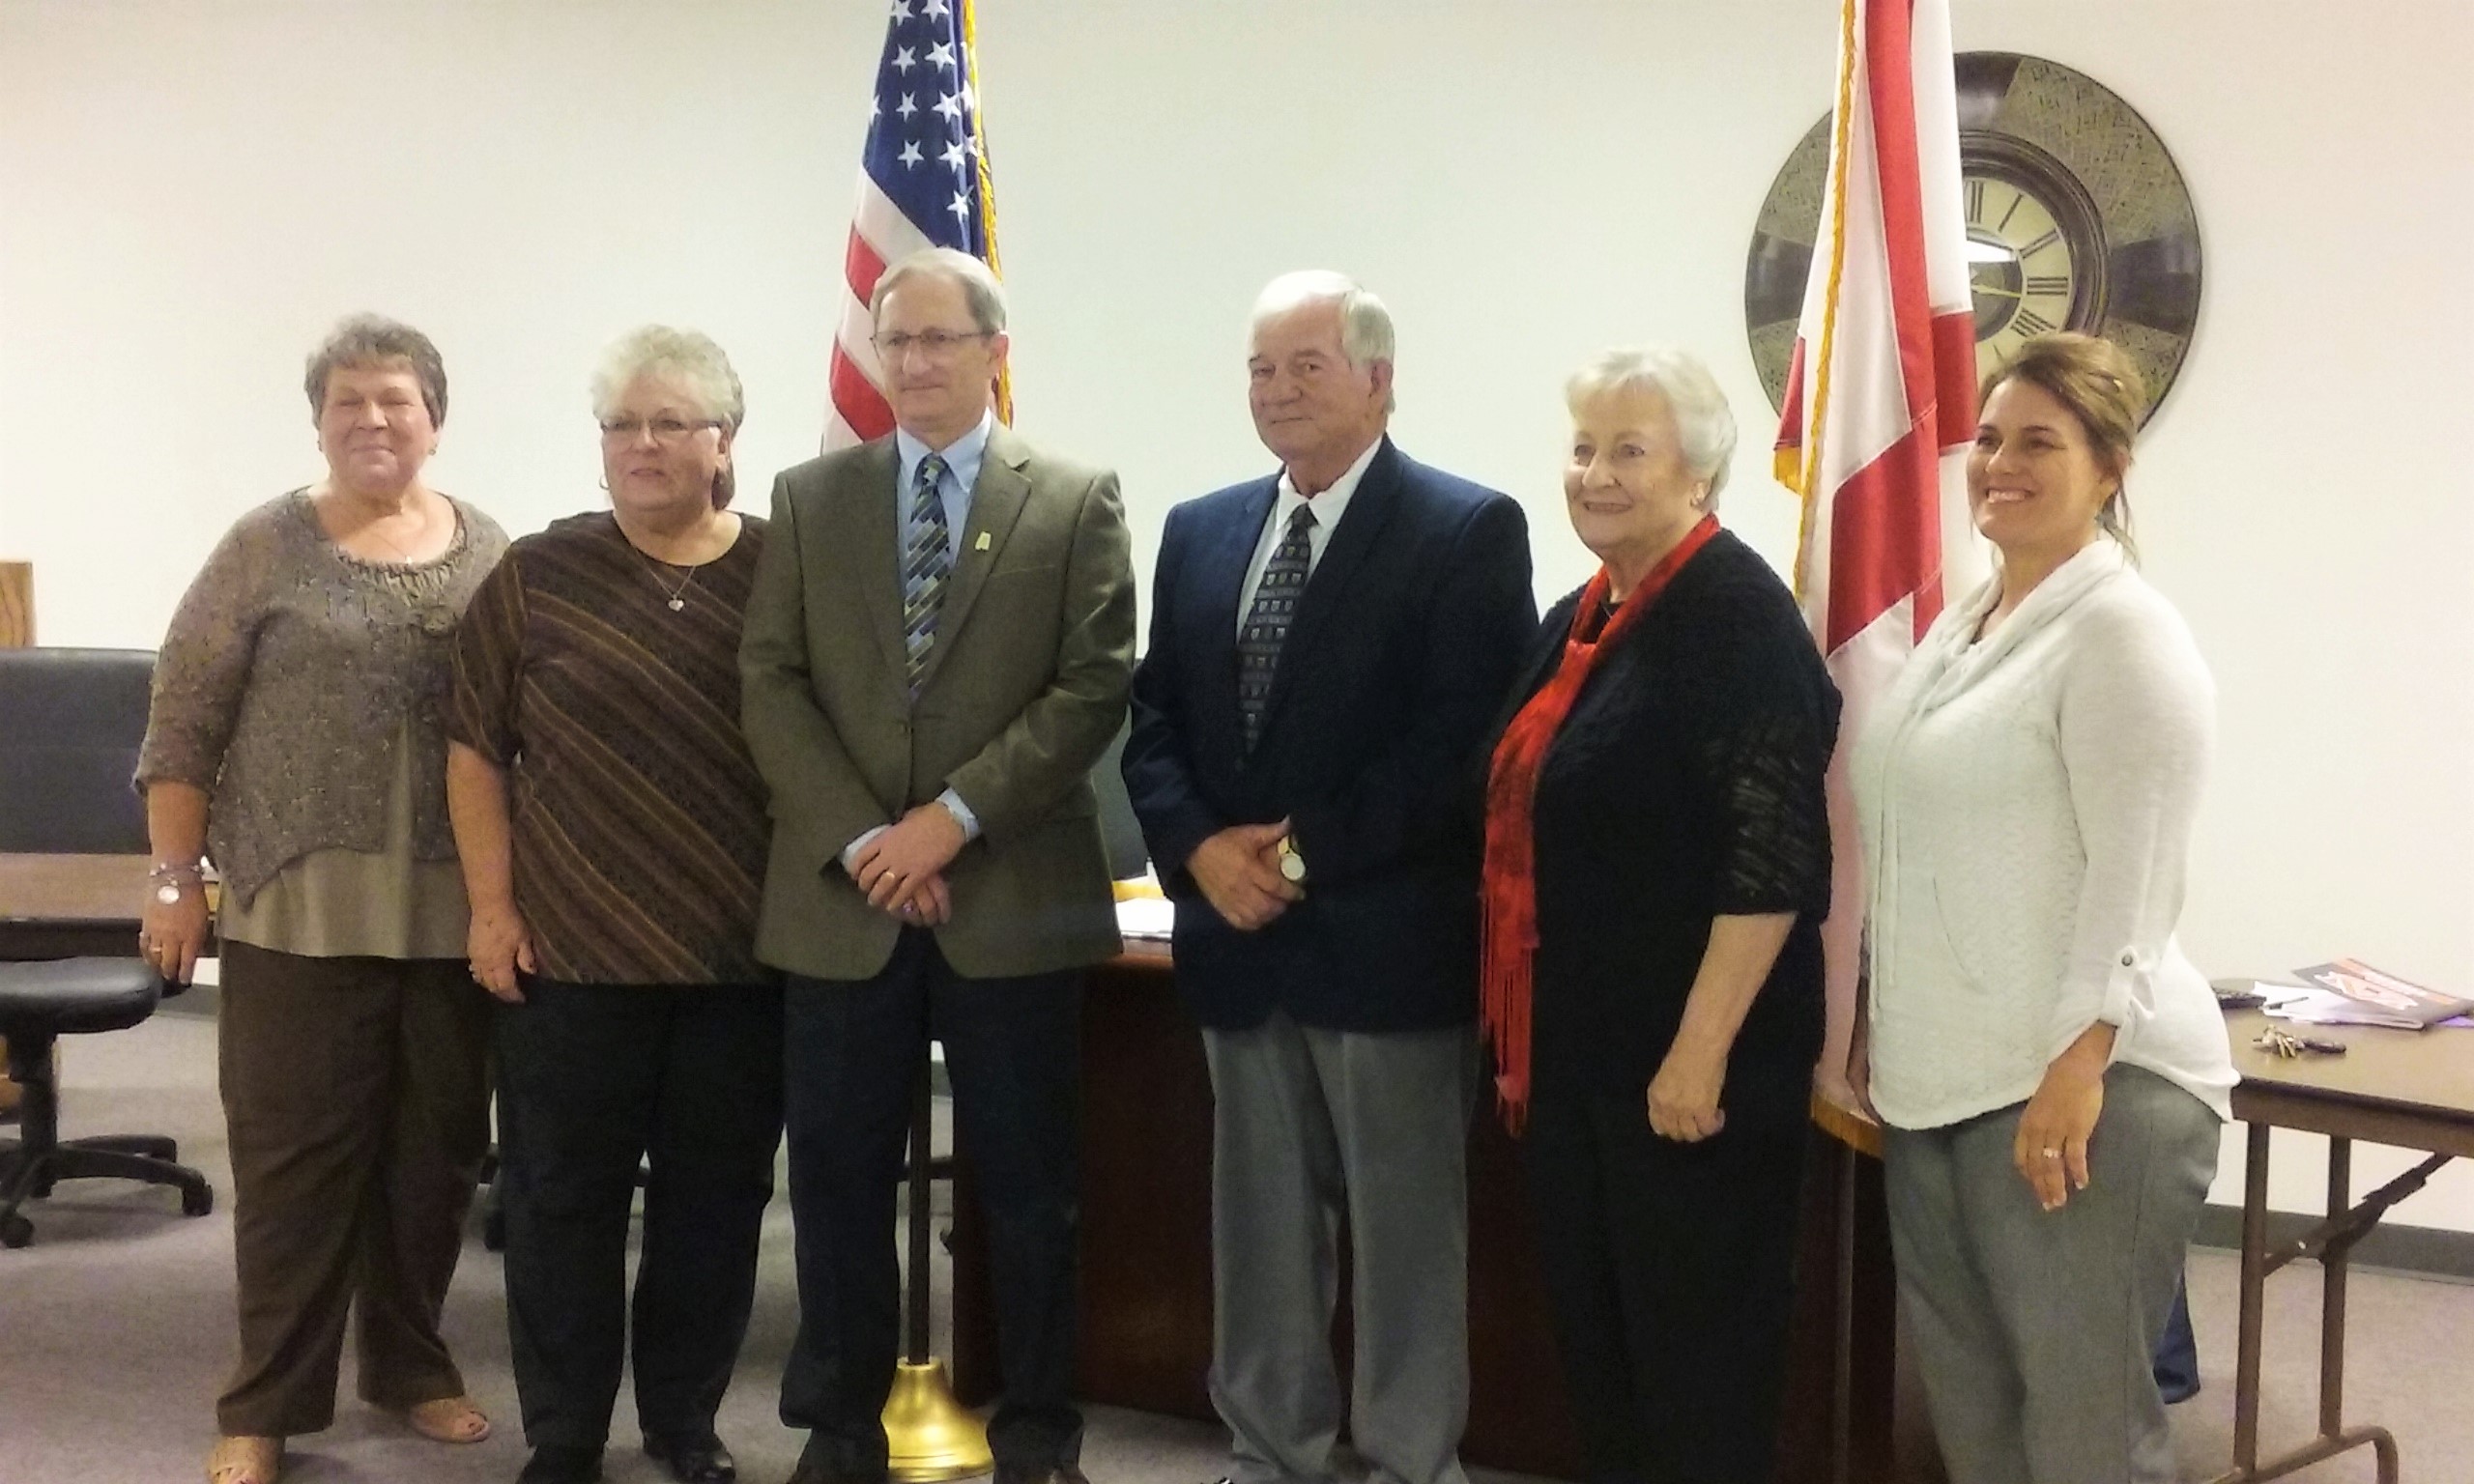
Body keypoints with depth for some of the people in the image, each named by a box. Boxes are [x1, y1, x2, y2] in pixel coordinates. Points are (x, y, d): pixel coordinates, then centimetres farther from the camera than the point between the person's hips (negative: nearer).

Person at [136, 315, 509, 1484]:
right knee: (296, 1154, 1)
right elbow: (183, 726, -1)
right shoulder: (265, 546, -1)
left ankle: (410, 1360, 27)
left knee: (438, 1146, 10)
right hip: (303, 909, -3)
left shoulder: (490, 552, 7)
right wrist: (175, 879, -5)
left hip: (454, 911, 3)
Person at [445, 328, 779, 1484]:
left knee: (717, 1195, 10)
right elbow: (476, 745, 4)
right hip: (570, 947, 0)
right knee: (562, 1193, 7)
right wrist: (491, 904, -2)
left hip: (744, 950, 1)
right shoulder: (536, 576, 1)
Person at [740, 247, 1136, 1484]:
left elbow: (1094, 688, -5)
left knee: (1029, 1185, 7)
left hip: (1012, 897, -2)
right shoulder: (809, 497, 9)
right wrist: (860, 839, -10)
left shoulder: (1076, 501, 2)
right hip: (840, 897, 2)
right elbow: (771, 683, 2)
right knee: (837, 1180, 9)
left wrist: (956, 816, -14)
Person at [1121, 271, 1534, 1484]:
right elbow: (1155, 720, 9)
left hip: (1384, 937, -5)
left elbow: (1463, 737, -14)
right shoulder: (1199, 531, 12)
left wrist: (1308, 852, -16)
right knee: (1259, 1220, 14)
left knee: (1403, 1224, 5)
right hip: (1238, 933, 5)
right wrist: (1200, 848, -9)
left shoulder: (1468, 529, -6)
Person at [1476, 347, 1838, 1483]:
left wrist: (1703, 1049, -22)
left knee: (1697, 1345, 3)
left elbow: (1772, 857, -20)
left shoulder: (1738, 614, -14)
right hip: (1574, 1049, 9)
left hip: (1683, 1062, -9)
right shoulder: (1578, 621, 13)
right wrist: (1516, 1035, 21)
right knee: (1591, 1329, 17)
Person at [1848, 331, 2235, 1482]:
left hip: (2072, 1083, -8)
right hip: (1940, 1081, 8)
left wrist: (2078, 1065, -23)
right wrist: (1879, 1019, 19)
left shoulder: (2121, 631, -10)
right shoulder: (1966, 620, 15)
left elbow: (2134, 878, -18)